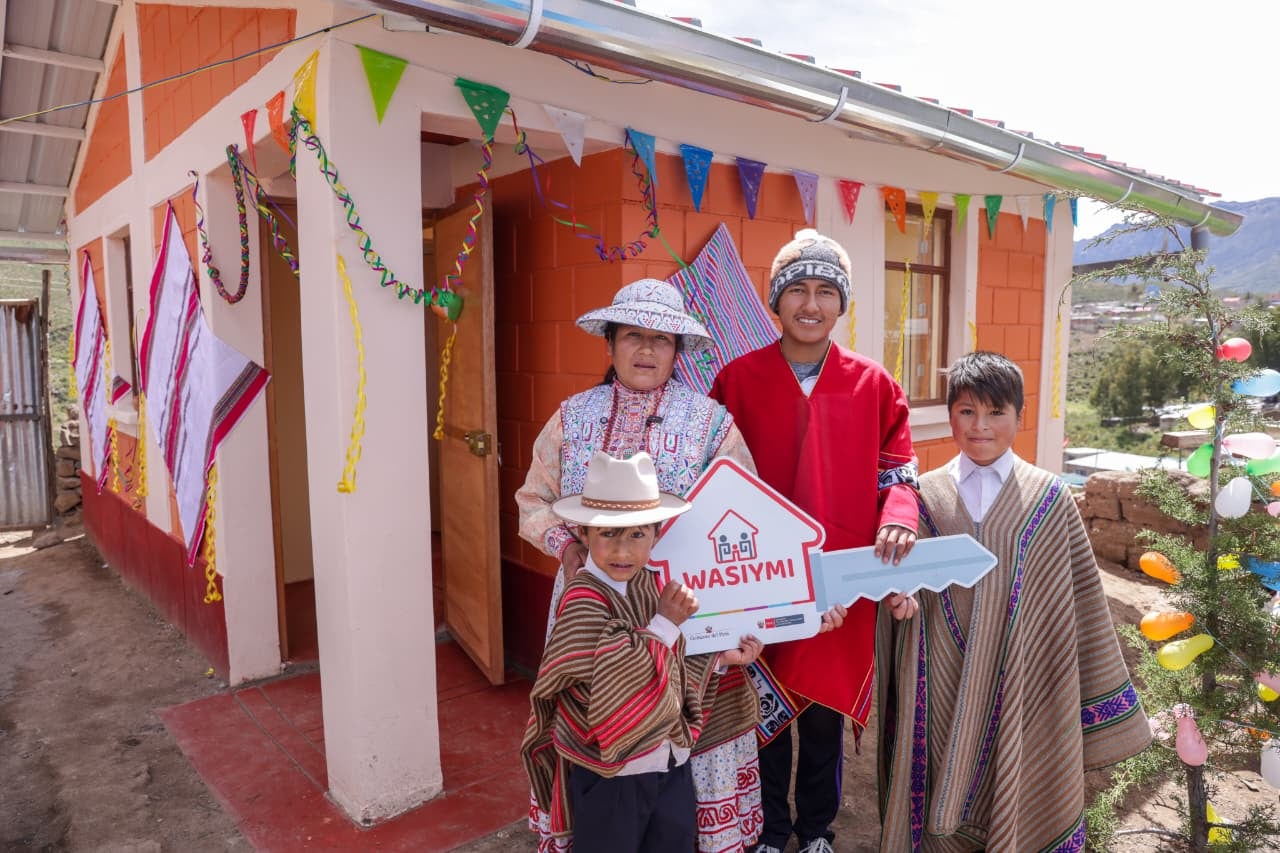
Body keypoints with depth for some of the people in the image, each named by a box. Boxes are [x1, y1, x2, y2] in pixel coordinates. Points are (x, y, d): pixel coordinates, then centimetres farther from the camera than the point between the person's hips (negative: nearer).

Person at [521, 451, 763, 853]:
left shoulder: (653, 585, 1)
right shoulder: (583, 600, -23)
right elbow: (617, 673, -30)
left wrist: (720, 659, 0)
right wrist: (666, 622, -25)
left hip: (671, 761, 7)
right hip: (611, 773, -7)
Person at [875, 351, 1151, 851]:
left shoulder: (1049, 499, -1)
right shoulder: (924, 495, 1)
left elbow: (1079, 595, 2)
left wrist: (1104, 700, 4)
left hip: (1020, 681, 0)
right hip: (942, 689, 1)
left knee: (1015, 800, 12)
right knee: (942, 810, 11)